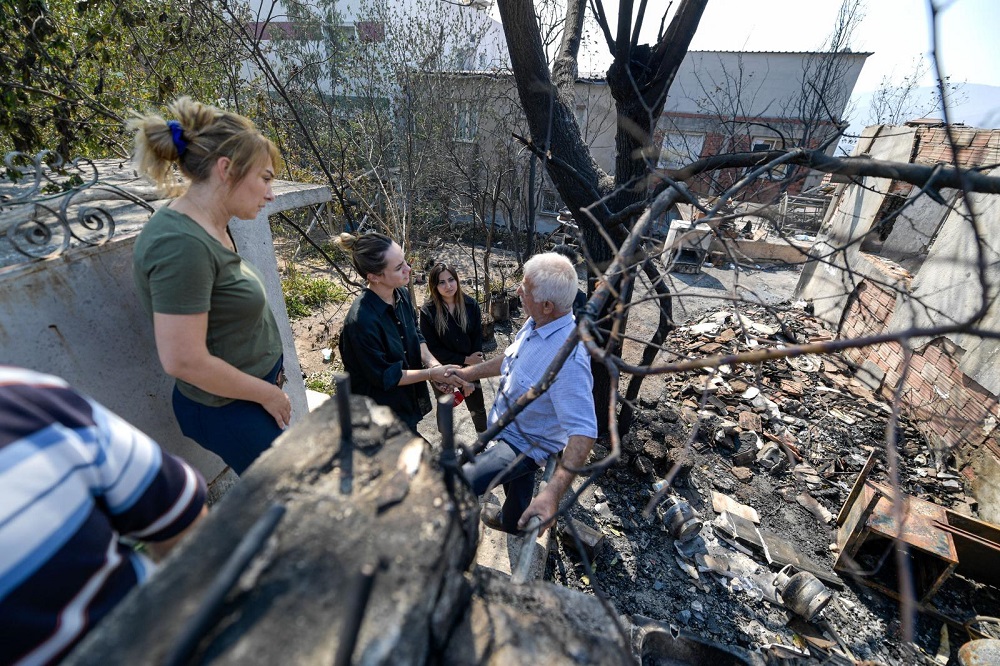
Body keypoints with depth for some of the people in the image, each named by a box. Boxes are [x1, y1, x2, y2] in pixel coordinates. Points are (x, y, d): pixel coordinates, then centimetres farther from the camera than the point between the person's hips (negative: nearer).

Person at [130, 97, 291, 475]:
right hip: (230, 409, -8)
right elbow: (184, 361, -27)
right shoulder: (182, 245, -27)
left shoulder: (211, 229, 1)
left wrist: (270, 382, 6)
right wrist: (268, 394, -15)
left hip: (253, 392, 8)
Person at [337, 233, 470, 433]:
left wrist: (433, 363, -13)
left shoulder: (402, 295, -9)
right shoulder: (361, 320, -32)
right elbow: (384, 376, -22)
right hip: (383, 414, -7)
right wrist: (431, 374, -20)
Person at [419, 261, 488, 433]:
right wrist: (465, 359, -17)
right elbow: (432, 348, -16)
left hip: (469, 367, 2)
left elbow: (477, 338, -3)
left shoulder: (471, 304, -9)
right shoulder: (428, 311, -17)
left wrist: (474, 360, -14)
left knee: (478, 407, 15)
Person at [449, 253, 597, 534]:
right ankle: (510, 522, 64)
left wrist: (554, 492, -48)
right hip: (510, 431, 8)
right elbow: (513, 359, 8)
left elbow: (583, 430, -39)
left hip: (525, 447, -8)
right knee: (516, 486, 35)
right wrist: (469, 372, 8)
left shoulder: (568, 358, -39)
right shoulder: (537, 323, -10)